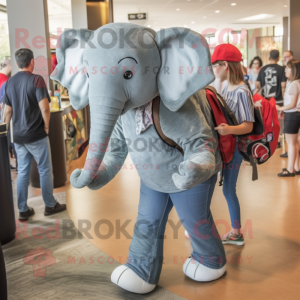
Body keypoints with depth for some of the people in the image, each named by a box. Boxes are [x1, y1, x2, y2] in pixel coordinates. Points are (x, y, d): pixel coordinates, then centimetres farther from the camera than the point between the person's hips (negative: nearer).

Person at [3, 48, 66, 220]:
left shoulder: (10, 82, 7)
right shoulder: (36, 80, -12)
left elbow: (8, 111, 10)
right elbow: (44, 108, -20)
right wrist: (46, 126, -6)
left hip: (18, 135, 6)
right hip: (36, 134, -6)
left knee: (23, 172, 12)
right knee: (45, 170, 8)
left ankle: (23, 210, 17)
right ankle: (50, 205, 18)